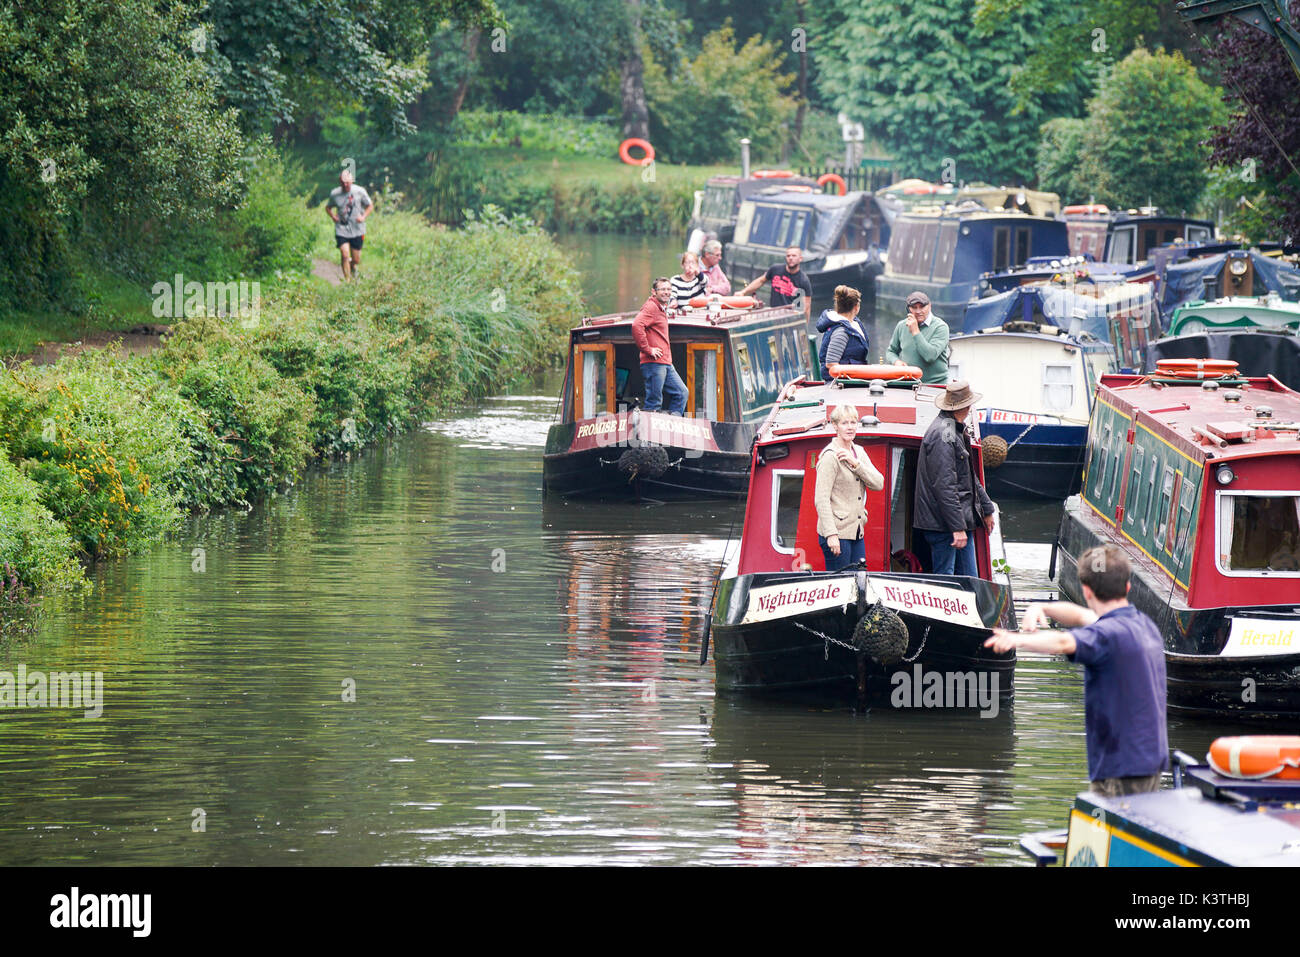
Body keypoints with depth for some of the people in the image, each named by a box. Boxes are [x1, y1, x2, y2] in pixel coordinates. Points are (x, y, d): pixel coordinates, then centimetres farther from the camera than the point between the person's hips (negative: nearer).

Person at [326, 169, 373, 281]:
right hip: (341, 230, 0)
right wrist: (333, 217, -4)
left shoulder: (360, 191, -6)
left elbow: (370, 205, 7)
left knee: (356, 260, 6)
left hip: (357, 230, 0)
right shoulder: (334, 193, -2)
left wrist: (363, 217, -10)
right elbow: (328, 207, 16)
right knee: (345, 256, -17)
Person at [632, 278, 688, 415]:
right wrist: (647, 349, -22)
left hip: (666, 364, 10)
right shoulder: (651, 307, -10)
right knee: (654, 401, -9)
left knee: (681, 392, 11)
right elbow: (636, 326, -28)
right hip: (654, 363, -10)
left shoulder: (661, 309, 21)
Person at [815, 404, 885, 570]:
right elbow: (821, 499, -15)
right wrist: (831, 534, -22)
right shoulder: (830, 456, -10)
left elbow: (878, 484, 2)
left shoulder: (859, 452, 12)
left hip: (857, 532, 7)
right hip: (837, 532, -7)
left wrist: (856, 463, -12)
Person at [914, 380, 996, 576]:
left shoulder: (956, 431, 16)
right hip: (943, 524, -10)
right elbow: (944, 486, -23)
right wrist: (957, 528, -24)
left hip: (963, 520, 10)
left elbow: (969, 476, 29)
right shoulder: (943, 435, -18)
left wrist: (986, 508, 34)